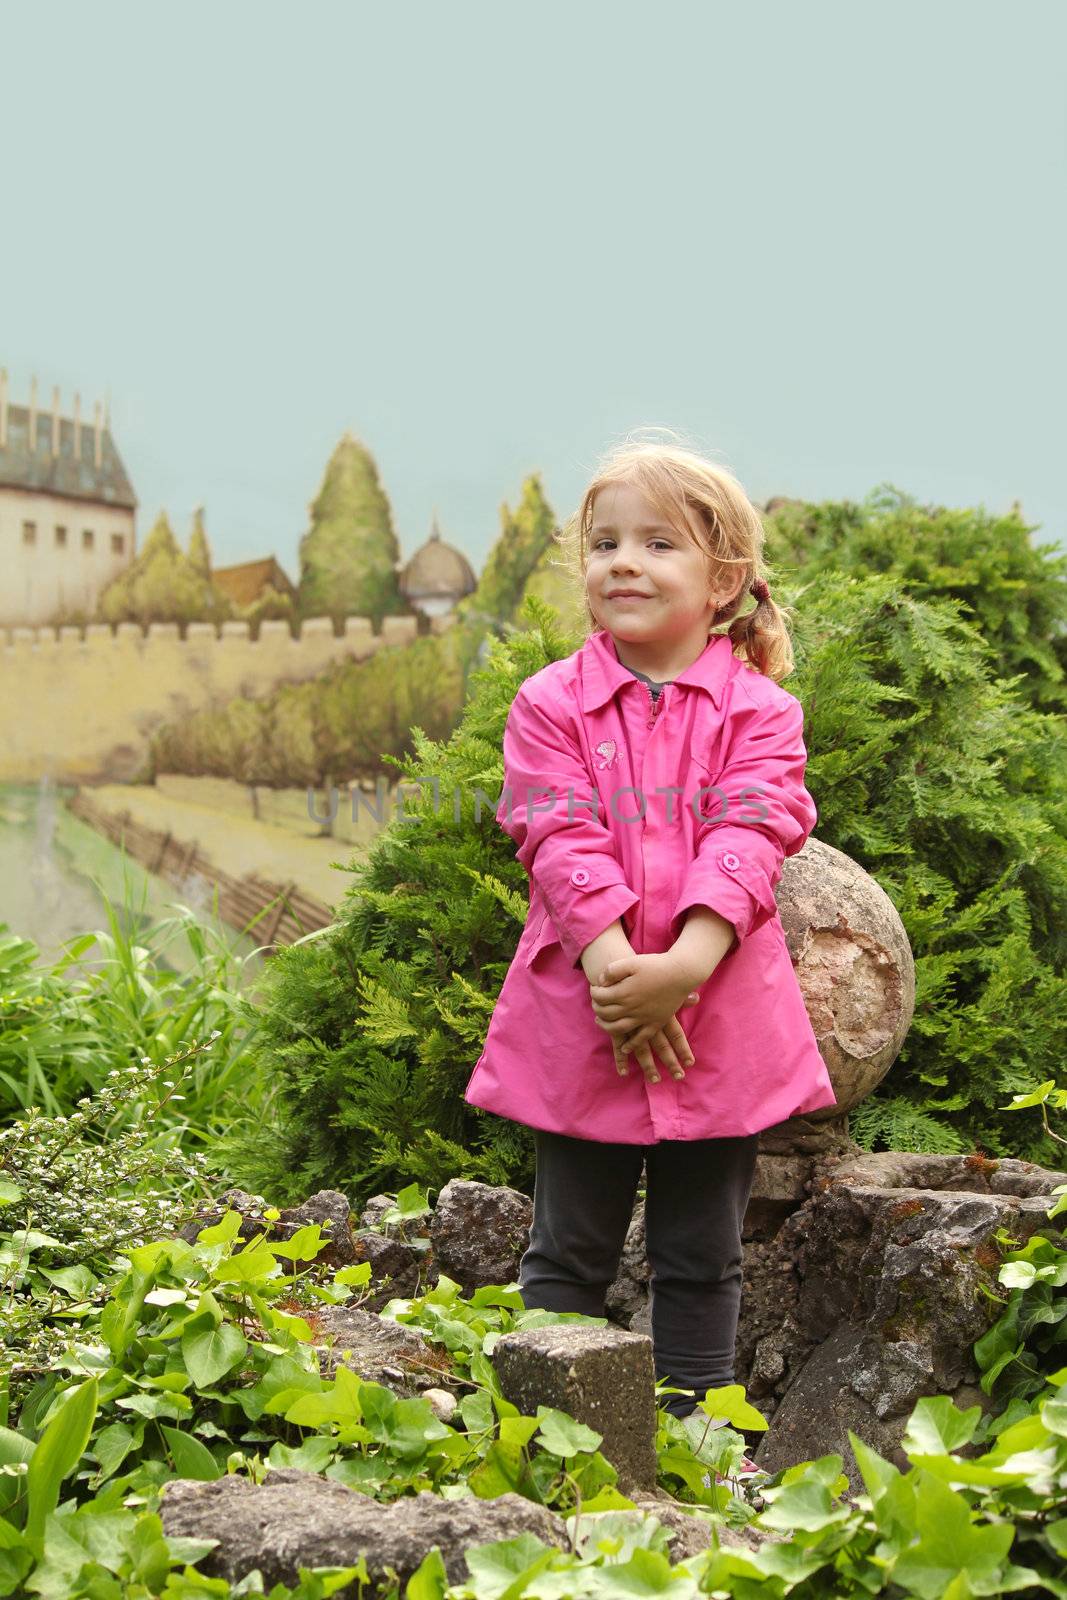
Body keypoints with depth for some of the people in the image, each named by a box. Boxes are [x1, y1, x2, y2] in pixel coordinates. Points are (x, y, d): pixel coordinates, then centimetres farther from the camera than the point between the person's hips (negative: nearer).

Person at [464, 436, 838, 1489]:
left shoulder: (757, 711, 1)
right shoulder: (550, 705, 1)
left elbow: (749, 843, -10)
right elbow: (563, 846, -8)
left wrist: (685, 965, -24)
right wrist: (616, 966, -22)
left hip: (720, 1016, 0)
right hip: (580, 1015, 0)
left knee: (701, 1256, 12)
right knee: (569, 1249, 9)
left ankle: (694, 1429, 24)